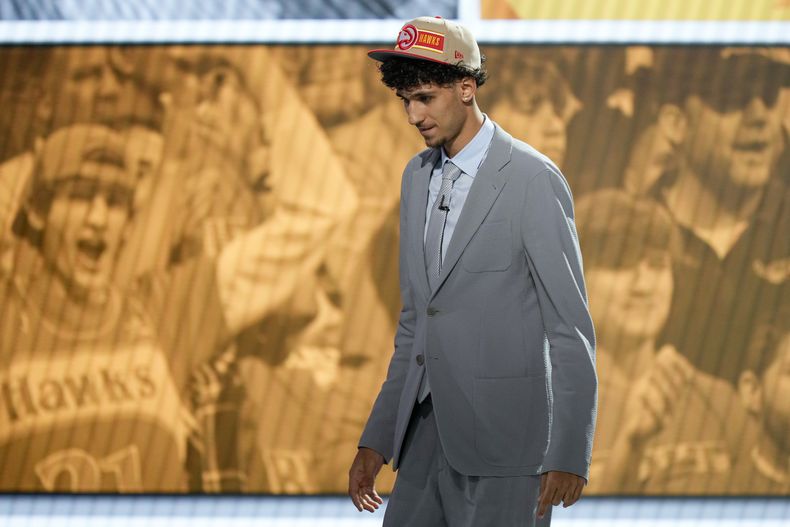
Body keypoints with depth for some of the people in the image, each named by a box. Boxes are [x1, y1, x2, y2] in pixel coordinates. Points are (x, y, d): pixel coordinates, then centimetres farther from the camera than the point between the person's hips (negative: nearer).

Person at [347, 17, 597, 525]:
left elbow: (571, 326, -10)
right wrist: (377, 439, 16)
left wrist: (569, 456, -15)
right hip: (427, 435, 7)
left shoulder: (532, 179, -9)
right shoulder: (418, 176, 13)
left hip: (503, 438, -7)